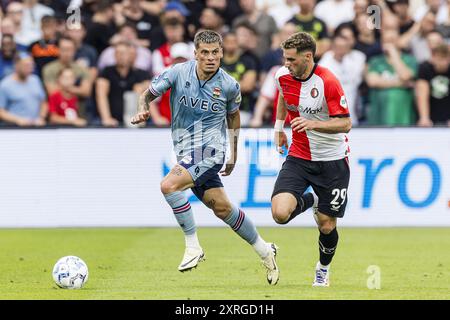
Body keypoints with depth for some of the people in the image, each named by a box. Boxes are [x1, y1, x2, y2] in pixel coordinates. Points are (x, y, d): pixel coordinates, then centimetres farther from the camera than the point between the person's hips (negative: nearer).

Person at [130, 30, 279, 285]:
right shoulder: (178, 72, -5)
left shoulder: (230, 86, -7)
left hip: (210, 150, -4)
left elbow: (233, 115, 12)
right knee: (222, 208, 11)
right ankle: (265, 251, 28)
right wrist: (143, 110, -20)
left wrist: (234, 154, 18)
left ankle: (193, 247, -13)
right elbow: (148, 94, 3)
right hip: (187, 152, 4)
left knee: (169, 185, -25)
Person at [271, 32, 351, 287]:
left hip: (332, 159, -4)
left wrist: (314, 124, -34)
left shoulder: (328, 82, -21)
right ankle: (309, 201, 17)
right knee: (280, 213, -19)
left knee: (327, 225, 3)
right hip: (298, 158, 4)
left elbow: (345, 124, -20)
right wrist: (279, 127, 21)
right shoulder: (283, 76, -5)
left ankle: (324, 268, 36)